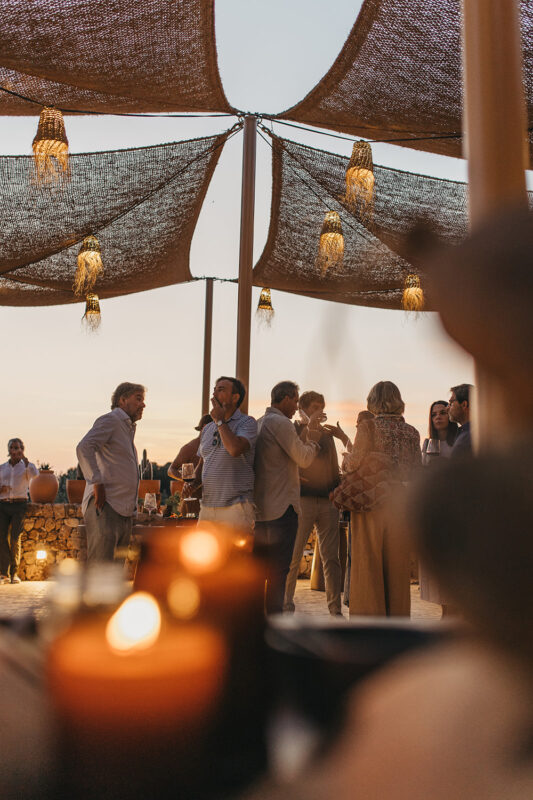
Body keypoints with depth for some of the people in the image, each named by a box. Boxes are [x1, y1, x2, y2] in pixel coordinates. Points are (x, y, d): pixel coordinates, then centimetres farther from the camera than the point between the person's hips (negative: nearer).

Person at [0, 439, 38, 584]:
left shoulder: (27, 466, 9)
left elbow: (35, 475, -14)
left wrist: (24, 458, -13)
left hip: (19, 505, -2)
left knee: (15, 538, -9)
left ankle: (14, 573, 1)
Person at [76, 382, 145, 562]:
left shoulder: (128, 427, 24)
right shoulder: (110, 420, -5)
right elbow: (83, 448, -21)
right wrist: (97, 483, -23)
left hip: (124, 511, 10)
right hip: (105, 506, -10)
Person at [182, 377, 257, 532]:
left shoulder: (247, 423, -4)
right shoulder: (207, 429, 16)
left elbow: (235, 449, -24)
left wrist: (220, 421, -10)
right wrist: (193, 484, 4)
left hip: (235, 508, -6)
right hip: (207, 507, 7)